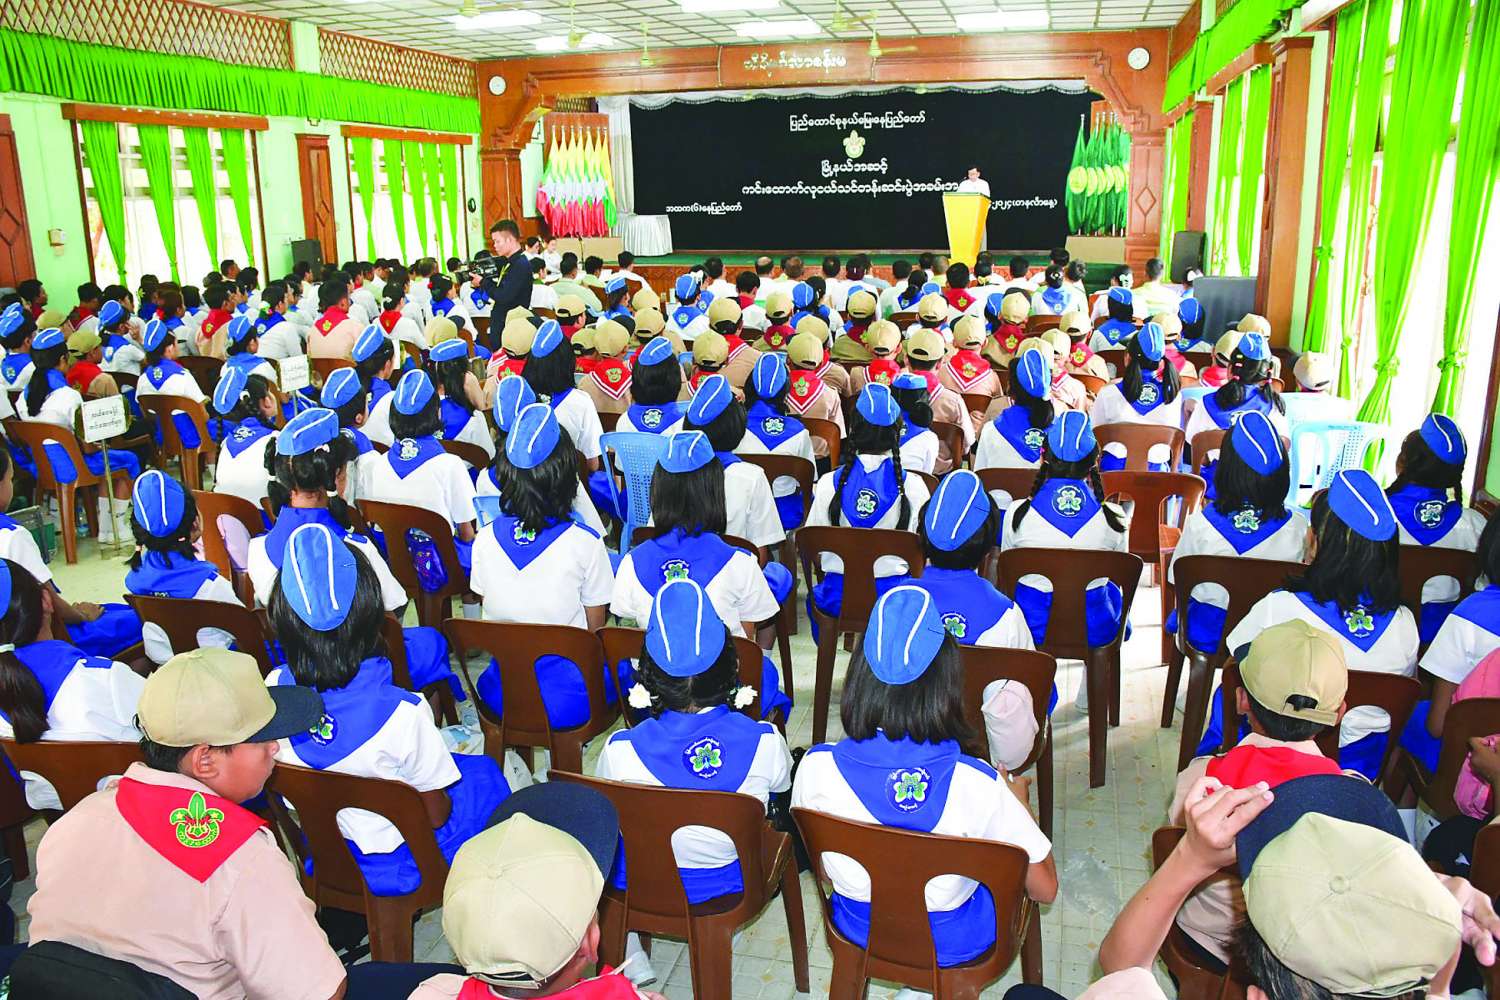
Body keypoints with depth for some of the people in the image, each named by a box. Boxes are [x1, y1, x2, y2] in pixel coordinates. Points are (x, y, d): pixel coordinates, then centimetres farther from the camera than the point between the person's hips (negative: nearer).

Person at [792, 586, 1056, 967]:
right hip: (956, 944, -2)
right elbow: (1045, 889, -15)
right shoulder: (977, 784, -31)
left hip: (859, 931, 3)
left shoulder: (816, 767, -24)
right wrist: (1019, 802, 1)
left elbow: (820, 868, -5)